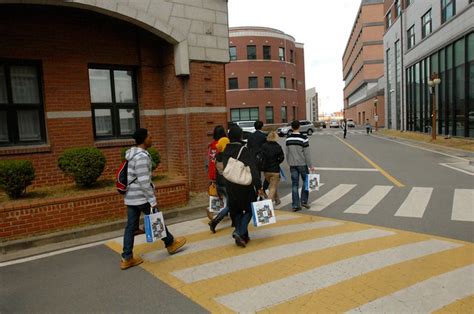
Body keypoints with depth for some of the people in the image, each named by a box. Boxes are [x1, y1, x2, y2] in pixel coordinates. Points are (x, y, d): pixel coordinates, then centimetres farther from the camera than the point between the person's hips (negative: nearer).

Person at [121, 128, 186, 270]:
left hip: (130, 197, 9)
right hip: (141, 198, -9)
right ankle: (170, 243, 28)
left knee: (131, 226, 10)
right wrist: (153, 200, -18)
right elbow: (144, 182, -24)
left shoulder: (132, 154, 10)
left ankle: (127, 258, 15)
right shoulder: (141, 157, -21)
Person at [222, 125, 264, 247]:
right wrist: (258, 186, -20)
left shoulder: (225, 151, 2)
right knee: (249, 209, 10)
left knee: (236, 211, 16)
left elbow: (224, 168, 10)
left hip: (230, 186, 5)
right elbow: (252, 169, -20)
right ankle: (240, 232, -8)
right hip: (244, 186, -5)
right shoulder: (243, 150, -16)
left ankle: (243, 236, 17)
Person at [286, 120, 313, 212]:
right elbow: (307, 154, -11)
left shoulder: (288, 139, 2)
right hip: (302, 164, -4)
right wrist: (310, 165, -3)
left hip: (292, 165, 4)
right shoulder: (303, 139, -13)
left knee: (294, 184, 7)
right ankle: (304, 201, 14)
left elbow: (287, 153, 9)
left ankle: (295, 205, 7)